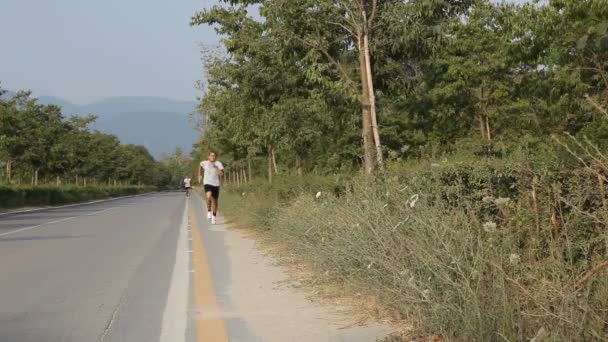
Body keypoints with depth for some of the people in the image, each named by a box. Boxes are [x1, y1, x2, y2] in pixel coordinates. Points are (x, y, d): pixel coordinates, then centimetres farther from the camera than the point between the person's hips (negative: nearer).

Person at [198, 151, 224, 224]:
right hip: (207, 183, -1)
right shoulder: (204, 163, -2)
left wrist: (215, 167, -30)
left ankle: (214, 217, 30)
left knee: (215, 201, 10)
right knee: (208, 196, -29)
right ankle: (209, 211, -7)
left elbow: (221, 174, -22)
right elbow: (200, 166, 23)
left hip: (216, 184, 1)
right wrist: (200, 176, 24)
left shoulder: (218, 164, -9)